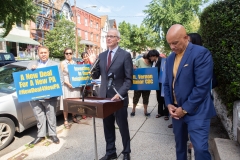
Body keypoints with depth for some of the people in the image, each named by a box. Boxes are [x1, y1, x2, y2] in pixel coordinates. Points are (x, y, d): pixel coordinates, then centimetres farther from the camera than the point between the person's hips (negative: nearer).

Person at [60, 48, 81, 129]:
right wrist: (68, 84, -19)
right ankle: (66, 120, 6)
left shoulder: (75, 63, 12)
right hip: (66, 85, -4)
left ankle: (74, 117, 25)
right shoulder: (62, 63, 0)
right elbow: (61, 76, -7)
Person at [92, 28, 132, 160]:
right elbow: (96, 76, 8)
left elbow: (128, 79, -9)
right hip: (104, 97, 5)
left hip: (119, 97, -5)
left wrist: (120, 94, -20)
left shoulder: (125, 55, -6)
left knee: (123, 127, 10)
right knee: (108, 127, 16)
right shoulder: (101, 55, 10)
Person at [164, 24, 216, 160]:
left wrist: (185, 109, -14)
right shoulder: (170, 58, 9)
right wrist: (169, 104, -1)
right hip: (176, 110, 7)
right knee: (180, 144, 18)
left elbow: (202, 86, -19)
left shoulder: (201, 53, -13)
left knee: (200, 149, -5)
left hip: (196, 111, -6)